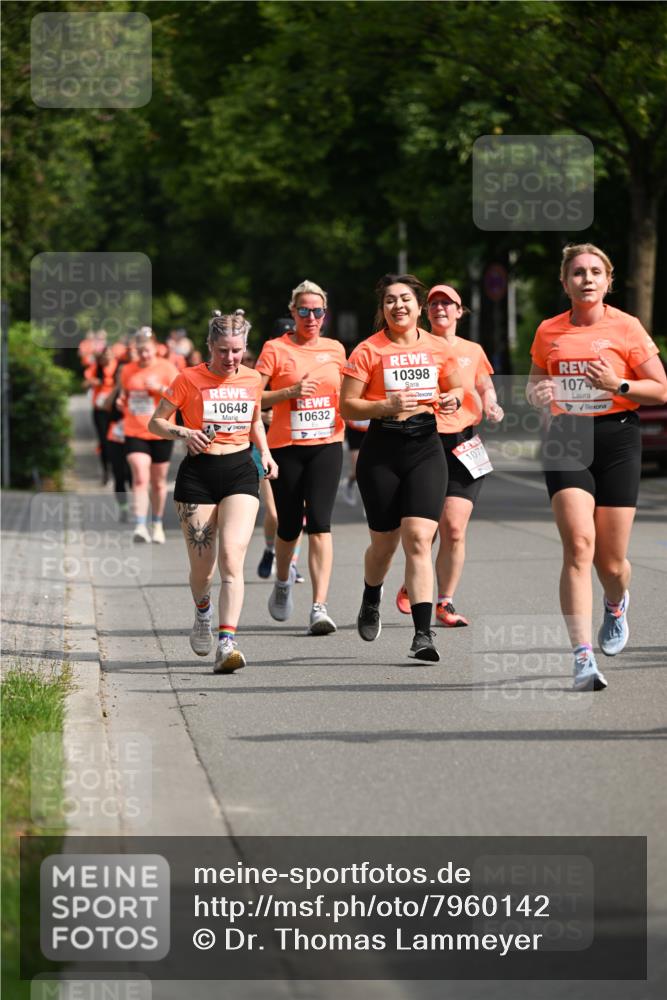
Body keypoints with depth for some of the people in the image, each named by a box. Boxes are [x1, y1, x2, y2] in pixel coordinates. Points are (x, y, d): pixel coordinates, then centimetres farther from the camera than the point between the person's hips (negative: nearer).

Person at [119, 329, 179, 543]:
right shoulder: (128, 371, 7)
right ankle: (140, 526, -23)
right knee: (140, 479, -16)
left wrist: (160, 388, -20)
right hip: (135, 433, 1)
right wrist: (121, 402, -1)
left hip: (161, 433, -1)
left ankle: (157, 524, 28)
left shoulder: (166, 368, -2)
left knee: (158, 482, 11)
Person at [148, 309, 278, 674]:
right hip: (198, 472, -1)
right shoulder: (189, 379, -4)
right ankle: (202, 614, 39)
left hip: (241, 470, 1)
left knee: (232, 558, -17)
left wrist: (265, 453, 9)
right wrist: (184, 433, -16)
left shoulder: (252, 380, 6)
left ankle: (227, 643, -23)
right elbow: (155, 423, 3)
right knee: (202, 567, 4)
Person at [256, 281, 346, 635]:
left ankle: (319, 607, -17)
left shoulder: (335, 350, 9)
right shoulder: (276, 349, -2)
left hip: (326, 445, 1)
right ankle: (282, 580, 40)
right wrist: (291, 391, -19)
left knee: (319, 523, -12)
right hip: (286, 447, -1)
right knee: (289, 526, 7)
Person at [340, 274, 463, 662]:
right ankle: (371, 603, 44)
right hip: (382, 451, -1)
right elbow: (347, 406, -5)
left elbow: (456, 386, 20)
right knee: (385, 542, 10)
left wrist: (452, 398, -3)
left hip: (426, 448, 1)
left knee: (418, 539, -14)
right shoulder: (368, 351, -3)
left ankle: (423, 634, -15)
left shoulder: (439, 348, 5)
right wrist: (387, 405, -19)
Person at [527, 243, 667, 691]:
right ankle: (583, 656, -23)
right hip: (567, 440, 1)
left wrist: (617, 385, -15)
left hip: (617, 439, -1)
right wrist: (537, 394, 0)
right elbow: (536, 382, 24)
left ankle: (616, 605, 42)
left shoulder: (626, 327, -1)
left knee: (611, 562, 2)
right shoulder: (549, 332, 8)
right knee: (578, 544, -19)